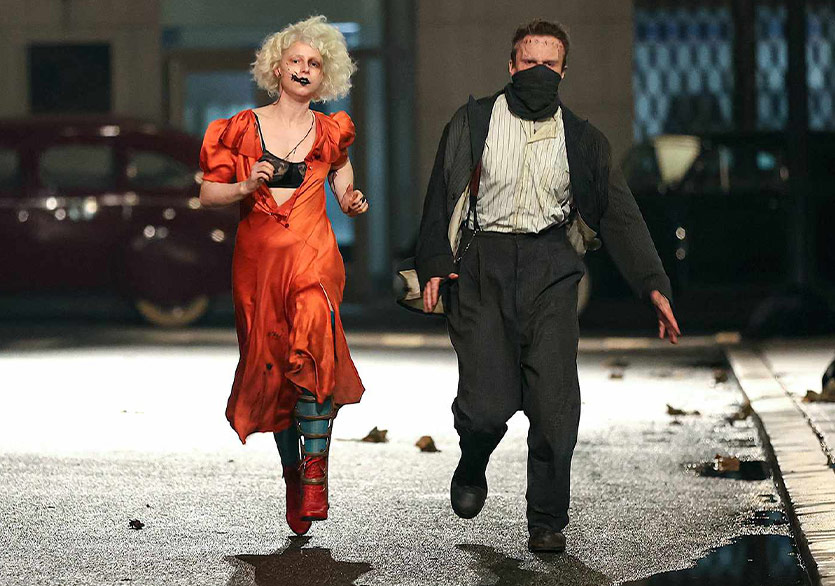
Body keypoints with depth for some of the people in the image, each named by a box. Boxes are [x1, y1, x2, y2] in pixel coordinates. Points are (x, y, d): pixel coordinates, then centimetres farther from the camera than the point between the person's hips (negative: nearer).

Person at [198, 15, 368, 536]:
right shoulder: (243, 128, 7)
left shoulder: (331, 132, 10)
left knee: (312, 351, -26)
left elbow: (344, 189, 22)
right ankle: (292, 475, 20)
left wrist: (354, 202, 0)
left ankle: (315, 471, -25)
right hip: (257, 259, 1)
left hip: (312, 254, -1)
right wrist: (245, 188, -10)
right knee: (273, 367, 3)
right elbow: (208, 194, 9)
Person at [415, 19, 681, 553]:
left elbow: (620, 214, 8)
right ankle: (472, 469, 23)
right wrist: (435, 265, -6)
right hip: (482, 263, -1)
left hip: (549, 267, 1)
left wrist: (654, 284, -1)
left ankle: (548, 522, 4)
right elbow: (441, 198, 7)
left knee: (556, 403, -10)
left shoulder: (582, 140, 11)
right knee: (487, 403, -12)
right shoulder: (473, 123, 8)